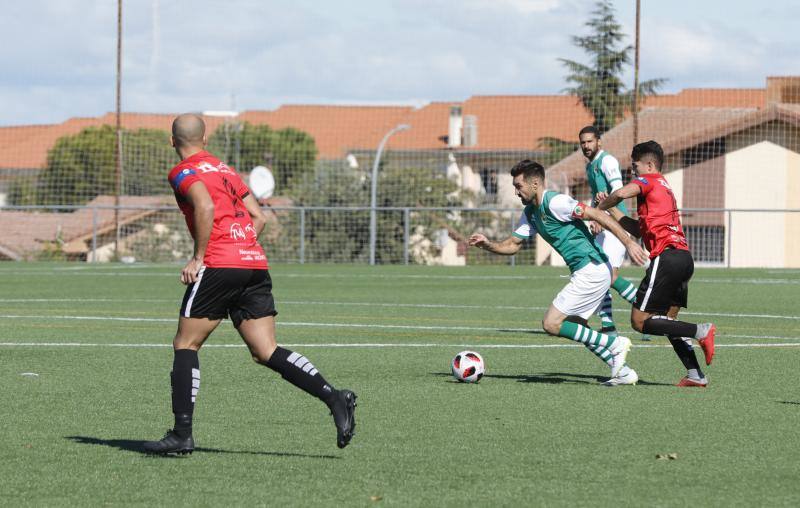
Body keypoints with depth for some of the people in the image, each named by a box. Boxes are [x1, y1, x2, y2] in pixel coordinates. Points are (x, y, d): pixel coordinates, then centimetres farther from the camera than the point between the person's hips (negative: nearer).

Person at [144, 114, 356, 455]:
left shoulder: (183, 172, 2)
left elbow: (205, 207, -17)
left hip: (219, 265, -7)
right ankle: (334, 398, -16)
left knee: (185, 345, 5)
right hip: (256, 263, 7)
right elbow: (258, 217, 21)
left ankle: (182, 434, 0)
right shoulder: (225, 169, 25)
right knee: (265, 352, 1)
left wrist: (198, 258, -12)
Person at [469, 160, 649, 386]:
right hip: (589, 272, 10)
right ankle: (623, 372, 15)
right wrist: (488, 245, 0)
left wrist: (628, 242, -26)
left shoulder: (555, 202, -15)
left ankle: (614, 344, -5)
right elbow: (512, 244, 20)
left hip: (591, 271, -10)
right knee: (574, 328, 17)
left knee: (551, 324, -9)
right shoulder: (530, 213, 15)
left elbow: (597, 215, -20)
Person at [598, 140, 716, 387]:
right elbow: (640, 229, 29)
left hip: (667, 256, -9)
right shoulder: (665, 187, 29)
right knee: (667, 320, 16)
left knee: (640, 320, -7)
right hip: (684, 257, 9)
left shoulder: (649, 180, 1)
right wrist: (612, 212, 25)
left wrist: (599, 209, -4)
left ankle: (701, 331, -17)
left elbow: (622, 193, -21)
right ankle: (695, 374, 6)